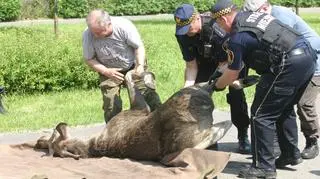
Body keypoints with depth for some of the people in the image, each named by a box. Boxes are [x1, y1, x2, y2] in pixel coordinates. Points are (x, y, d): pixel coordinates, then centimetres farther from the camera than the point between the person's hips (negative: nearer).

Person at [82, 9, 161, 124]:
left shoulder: (124, 26, -29)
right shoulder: (88, 35, -25)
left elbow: (139, 47, -16)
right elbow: (89, 59, -11)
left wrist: (140, 65, -32)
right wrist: (106, 72, -26)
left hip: (133, 66, -1)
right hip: (108, 70, 1)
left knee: (148, 94, -10)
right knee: (111, 105, -8)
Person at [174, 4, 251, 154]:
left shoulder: (216, 28, -40)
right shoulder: (182, 35, -22)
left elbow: (225, 63, -31)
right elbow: (191, 65, -16)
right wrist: (187, 87, -30)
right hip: (207, 60, 5)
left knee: (236, 95, -16)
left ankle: (243, 137, -1)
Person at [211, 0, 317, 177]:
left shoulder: (237, 37, -7)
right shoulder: (254, 15, 17)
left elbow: (232, 74, 4)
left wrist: (216, 85, 24)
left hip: (290, 65, -9)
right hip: (308, 55, 9)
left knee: (261, 114, 1)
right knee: (285, 109, 25)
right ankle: (291, 154, 35)